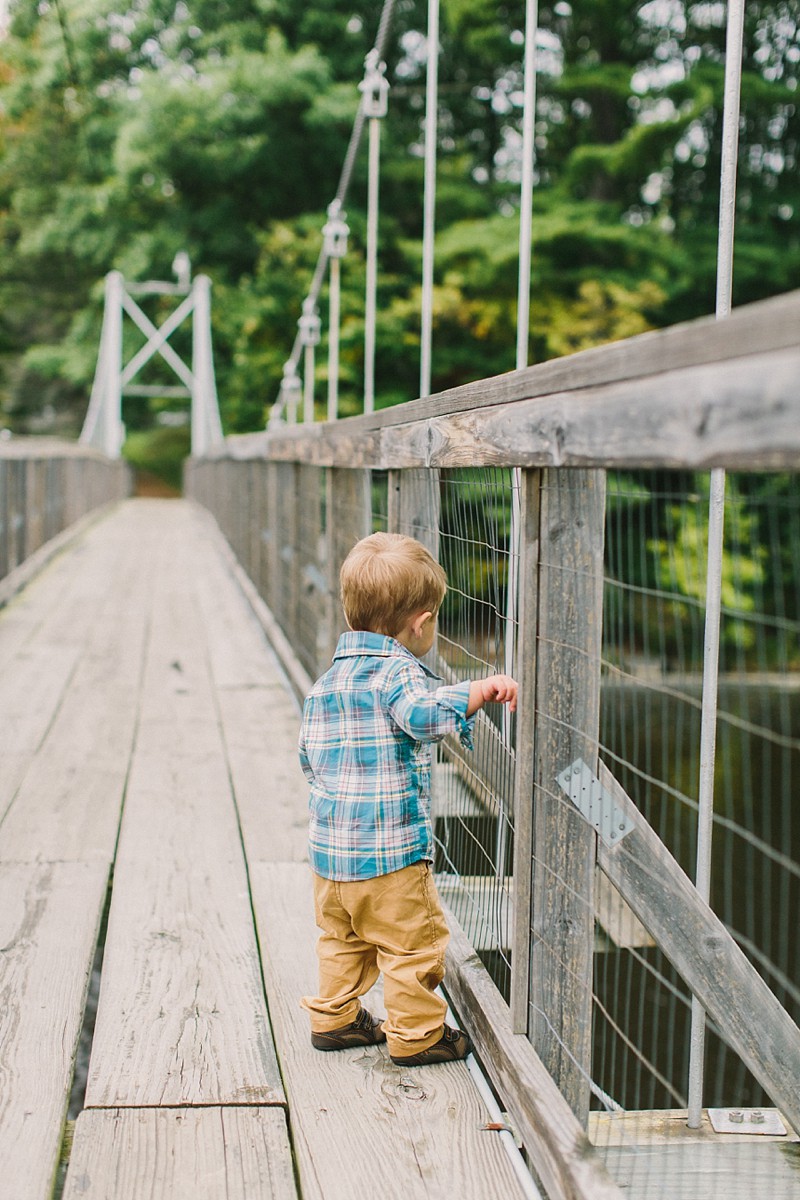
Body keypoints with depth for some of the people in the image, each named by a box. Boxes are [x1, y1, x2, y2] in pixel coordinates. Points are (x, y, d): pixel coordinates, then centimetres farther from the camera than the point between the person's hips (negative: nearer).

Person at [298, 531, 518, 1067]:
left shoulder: (327, 680, 8)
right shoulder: (397, 671, -16)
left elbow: (309, 755, 14)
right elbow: (427, 715, -36)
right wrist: (480, 689, -29)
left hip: (329, 847, 8)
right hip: (391, 850, -7)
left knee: (341, 939, 23)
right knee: (415, 943, 8)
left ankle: (334, 1018, 33)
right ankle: (416, 1034, 17)